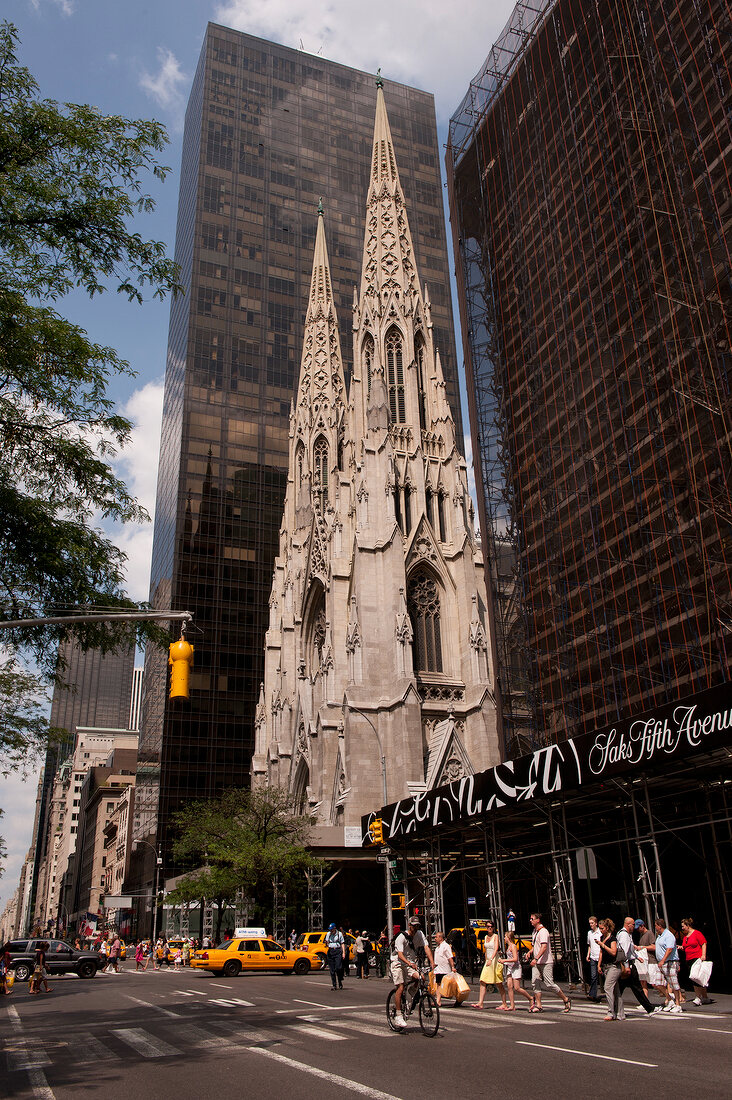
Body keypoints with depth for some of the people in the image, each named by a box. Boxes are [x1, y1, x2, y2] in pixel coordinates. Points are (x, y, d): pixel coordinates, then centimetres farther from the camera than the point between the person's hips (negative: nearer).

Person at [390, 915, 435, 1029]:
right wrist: (409, 963, -44)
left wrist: (432, 962, -28)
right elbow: (400, 954, -27)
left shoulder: (420, 934, -3)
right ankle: (398, 1016, -10)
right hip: (398, 963, -5)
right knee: (400, 988, -16)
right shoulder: (401, 937, -18)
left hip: (412, 963, 5)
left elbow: (426, 947, -13)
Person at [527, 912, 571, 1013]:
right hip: (536, 963, 8)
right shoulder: (534, 932, 16)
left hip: (546, 962, -8)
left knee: (549, 984, -6)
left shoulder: (543, 931, -14)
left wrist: (536, 958, -32)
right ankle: (538, 1005, 3)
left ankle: (566, 1000, 10)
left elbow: (544, 947, -25)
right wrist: (530, 952, 11)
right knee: (535, 983, -2)